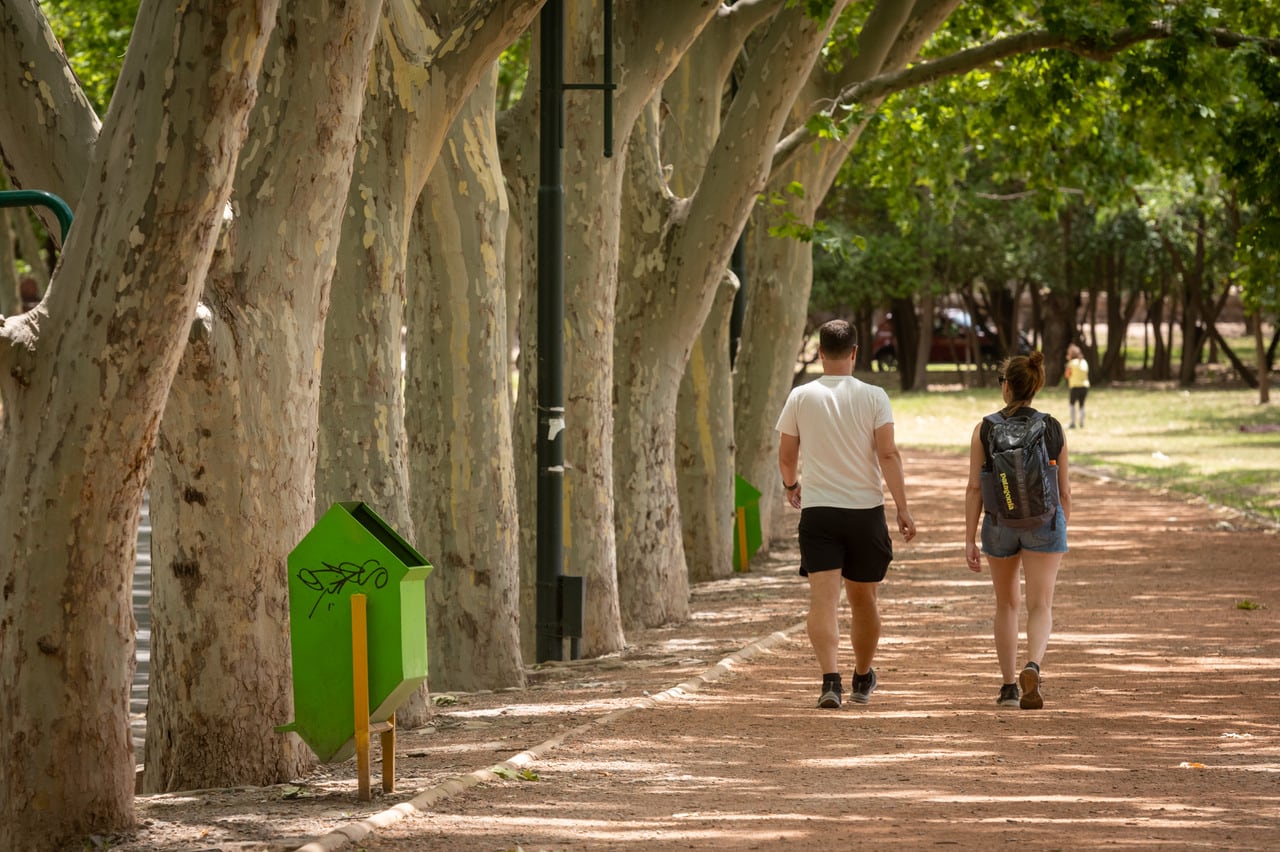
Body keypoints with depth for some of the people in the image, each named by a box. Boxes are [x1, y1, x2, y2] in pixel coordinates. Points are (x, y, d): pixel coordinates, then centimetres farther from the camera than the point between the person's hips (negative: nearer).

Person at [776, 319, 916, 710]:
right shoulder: (873, 397, -4)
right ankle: (863, 679, 33)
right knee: (863, 599, 17)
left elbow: (786, 457, 7)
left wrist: (791, 485, 28)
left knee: (824, 599, -7)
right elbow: (888, 455, -11)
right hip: (866, 509, 1)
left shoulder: (801, 398, -1)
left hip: (817, 511, -1)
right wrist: (903, 509, -7)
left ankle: (830, 678, -25)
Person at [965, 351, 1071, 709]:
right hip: (1044, 522, -1)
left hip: (1000, 523, 1)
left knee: (1006, 604, 19)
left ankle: (1009, 686, 22)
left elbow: (974, 488, -8)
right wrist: (1062, 533, 17)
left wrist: (969, 540, -5)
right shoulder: (1054, 430, -2)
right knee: (1040, 607, -4)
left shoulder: (985, 430, -6)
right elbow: (1064, 490, 3)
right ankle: (1032, 668, -31)